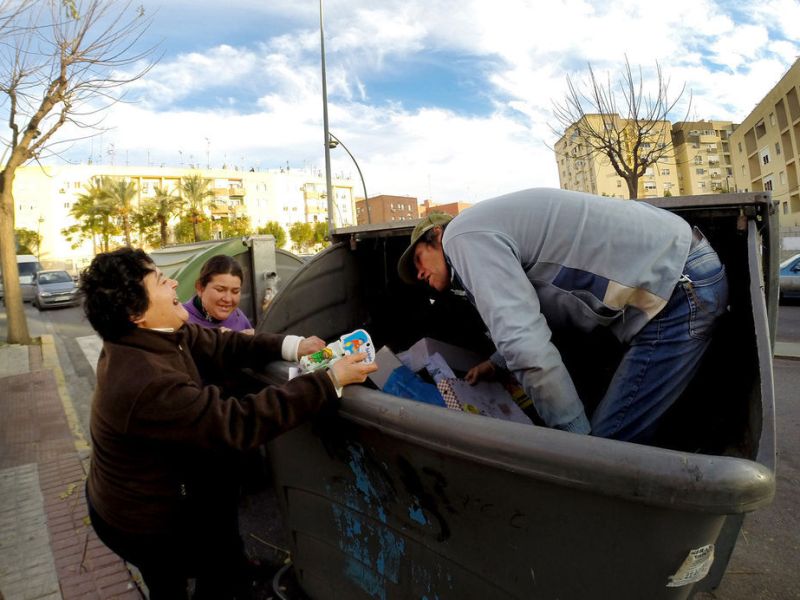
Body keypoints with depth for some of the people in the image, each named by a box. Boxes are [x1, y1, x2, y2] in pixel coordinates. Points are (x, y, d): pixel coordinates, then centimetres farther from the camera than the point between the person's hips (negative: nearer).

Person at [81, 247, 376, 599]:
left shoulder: (151, 337, -11)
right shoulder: (146, 384, -38)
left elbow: (219, 345, -6)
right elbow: (238, 423, -39)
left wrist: (292, 345, -20)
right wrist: (331, 381, -38)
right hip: (142, 523, -8)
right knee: (226, 550, 16)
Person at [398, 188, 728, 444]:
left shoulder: (462, 235, -11)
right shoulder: (494, 228, 19)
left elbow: (529, 352, -22)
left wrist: (577, 436, -11)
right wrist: (498, 361, 35)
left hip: (681, 288, -10)